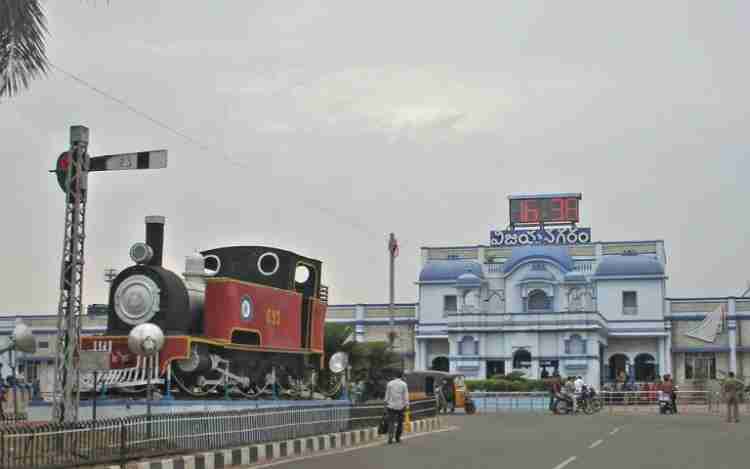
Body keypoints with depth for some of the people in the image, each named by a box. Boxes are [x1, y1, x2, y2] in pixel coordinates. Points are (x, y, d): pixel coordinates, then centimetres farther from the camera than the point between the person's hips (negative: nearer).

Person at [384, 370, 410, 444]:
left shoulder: (389, 383, 2)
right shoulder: (404, 384, -4)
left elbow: (387, 395, 5)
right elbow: (406, 396, -4)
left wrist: (386, 404, 12)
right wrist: (406, 405, 1)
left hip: (391, 406, 1)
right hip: (400, 406, -1)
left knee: (391, 422, -1)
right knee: (400, 422, 12)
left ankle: (390, 437, -17)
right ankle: (398, 438, 15)